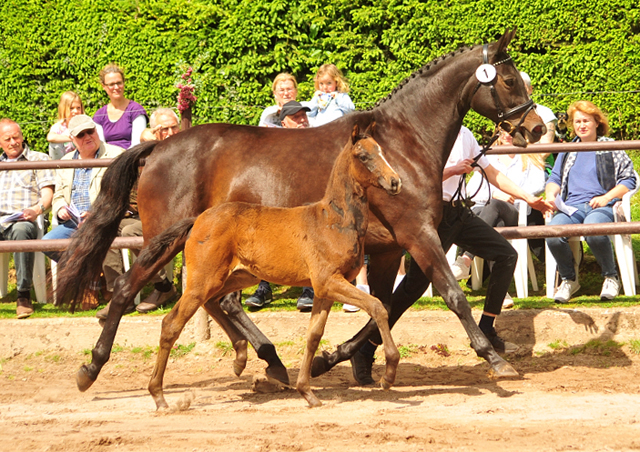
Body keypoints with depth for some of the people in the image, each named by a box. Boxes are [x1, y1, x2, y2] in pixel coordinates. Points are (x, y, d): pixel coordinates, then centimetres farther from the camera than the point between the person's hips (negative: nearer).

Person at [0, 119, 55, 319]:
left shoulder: (38, 159, 18)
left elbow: (47, 193, 6)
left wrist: (37, 209, -16)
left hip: (24, 221, -3)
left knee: (21, 231, -41)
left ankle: (24, 295, -38)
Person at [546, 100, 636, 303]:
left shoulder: (611, 149, 15)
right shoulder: (567, 152, 28)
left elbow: (629, 179, 8)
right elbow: (555, 178, 27)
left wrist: (606, 197, -7)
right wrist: (551, 195, 3)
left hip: (602, 205, -3)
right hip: (571, 206, 4)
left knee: (593, 231, -41)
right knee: (553, 234, -32)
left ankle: (611, 277, -14)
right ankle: (568, 279, -6)